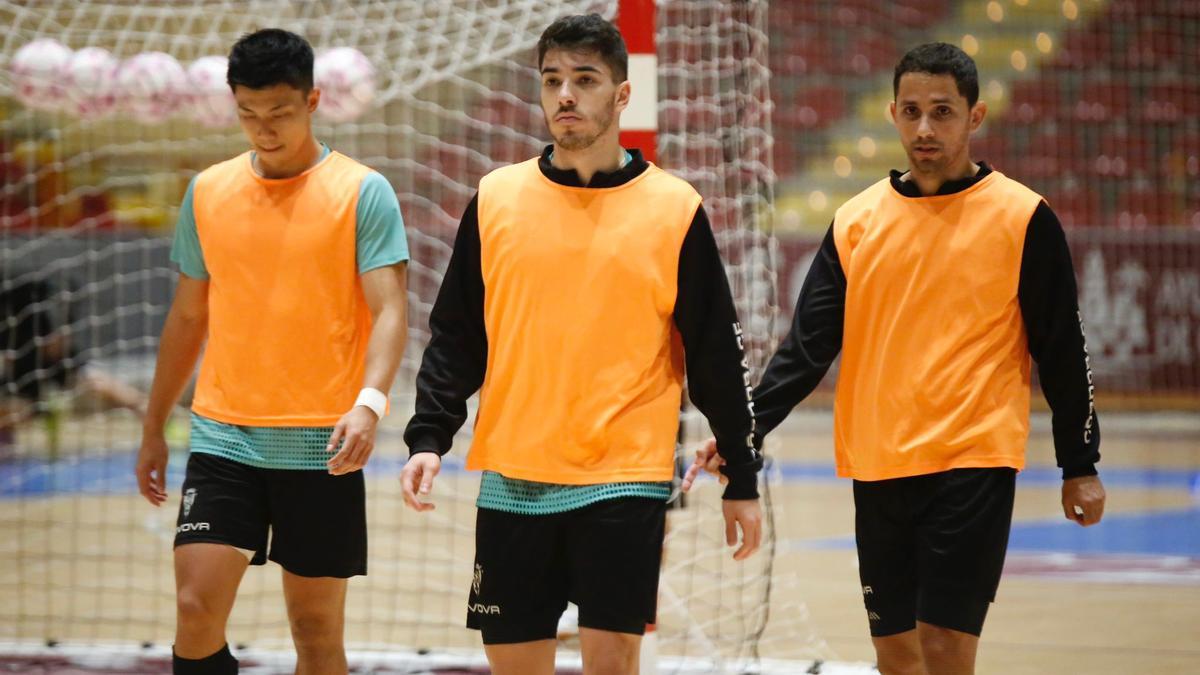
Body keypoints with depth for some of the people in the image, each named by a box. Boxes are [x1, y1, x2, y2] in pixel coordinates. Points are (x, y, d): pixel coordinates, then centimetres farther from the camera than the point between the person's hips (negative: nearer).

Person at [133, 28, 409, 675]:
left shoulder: (363, 192, -4)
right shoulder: (207, 191, 7)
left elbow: (388, 310, -12)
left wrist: (369, 402, -29)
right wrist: (153, 428, 18)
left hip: (321, 446, -3)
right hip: (224, 438, 3)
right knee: (196, 605, -10)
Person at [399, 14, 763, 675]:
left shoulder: (675, 209, 0)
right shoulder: (495, 198, 5)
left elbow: (716, 358, 3)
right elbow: (455, 339, 9)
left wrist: (741, 478, 4)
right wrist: (428, 436, -4)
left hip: (625, 480, -3)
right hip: (512, 479, 3)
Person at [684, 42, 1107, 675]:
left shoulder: (1022, 219, -3)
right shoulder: (856, 221, 6)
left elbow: (1061, 351, 0)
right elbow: (807, 345, 5)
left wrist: (1080, 467, 1)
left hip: (973, 463, -4)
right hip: (878, 468, 4)